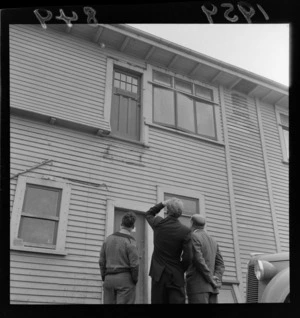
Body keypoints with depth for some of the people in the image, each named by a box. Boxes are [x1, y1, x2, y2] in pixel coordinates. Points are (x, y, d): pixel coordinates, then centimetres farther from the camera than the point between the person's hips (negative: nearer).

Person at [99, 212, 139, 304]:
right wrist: (135, 280, 0)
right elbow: (134, 264, -15)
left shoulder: (108, 239, 6)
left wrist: (105, 279, 14)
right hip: (125, 279, -5)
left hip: (109, 279, 6)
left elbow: (102, 261, 7)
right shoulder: (130, 242, -11)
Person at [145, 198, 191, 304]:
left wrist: (163, 203, 13)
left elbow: (148, 214, 20)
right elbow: (187, 257, -10)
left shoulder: (158, 223, -4)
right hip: (176, 275, -2)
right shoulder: (185, 231, -10)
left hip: (158, 274, 2)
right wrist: (180, 270, 7)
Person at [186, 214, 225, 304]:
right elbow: (220, 264, 11)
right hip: (211, 287, 8)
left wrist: (212, 280, -11)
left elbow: (199, 260, -16)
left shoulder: (193, 237, -5)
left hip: (197, 285, -8)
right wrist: (217, 282, -2)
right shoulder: (213, 241, 19)